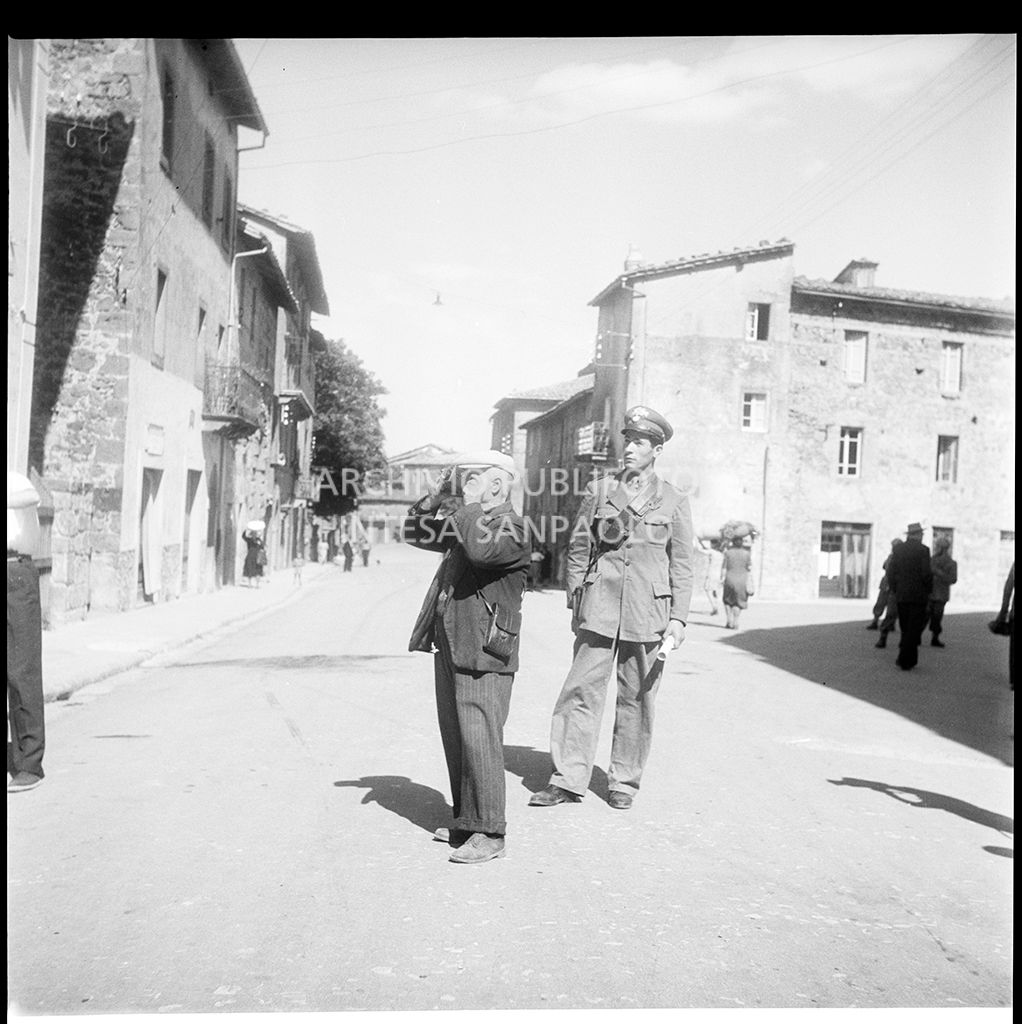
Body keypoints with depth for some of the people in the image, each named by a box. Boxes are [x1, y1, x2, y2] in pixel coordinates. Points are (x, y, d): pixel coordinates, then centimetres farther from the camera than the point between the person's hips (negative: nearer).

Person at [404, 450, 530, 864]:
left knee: (478, 738, -8)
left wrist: (469, 506, -15)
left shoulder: (512, 527, -9)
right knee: (455, 738, 14)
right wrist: (433, 498, 9)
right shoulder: (467, 522, 17)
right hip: (449, 646, 9)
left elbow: (481, 548, -30)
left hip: (483, 653, -9)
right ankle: (465, 819, 26)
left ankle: (488, 833, 0)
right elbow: (417, 534, 25)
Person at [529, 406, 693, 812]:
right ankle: (568, 779, 5)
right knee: (581, 690, -3)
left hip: (647, 614, 0)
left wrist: (678, 618, -2)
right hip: (598, 610, 1)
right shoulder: (598, 491, 7)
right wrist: (575, 603, 7)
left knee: (637, 698, 6)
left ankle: (624, 780, 20)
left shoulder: (674, 501, 5)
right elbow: (577, 549, 11)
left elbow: (681, 565, 6)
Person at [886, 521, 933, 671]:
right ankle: (904, 661, -5)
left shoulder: (898, 550, 5)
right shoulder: (923, 549, -10)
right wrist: (928, 590, 2)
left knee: (905, 628, 14)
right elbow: (926, 574, -15)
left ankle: (910, 659, 19)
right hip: (918, 596, -5)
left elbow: (891, 573, 4)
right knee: (914, 629, 0)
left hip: (901, 596, 5)